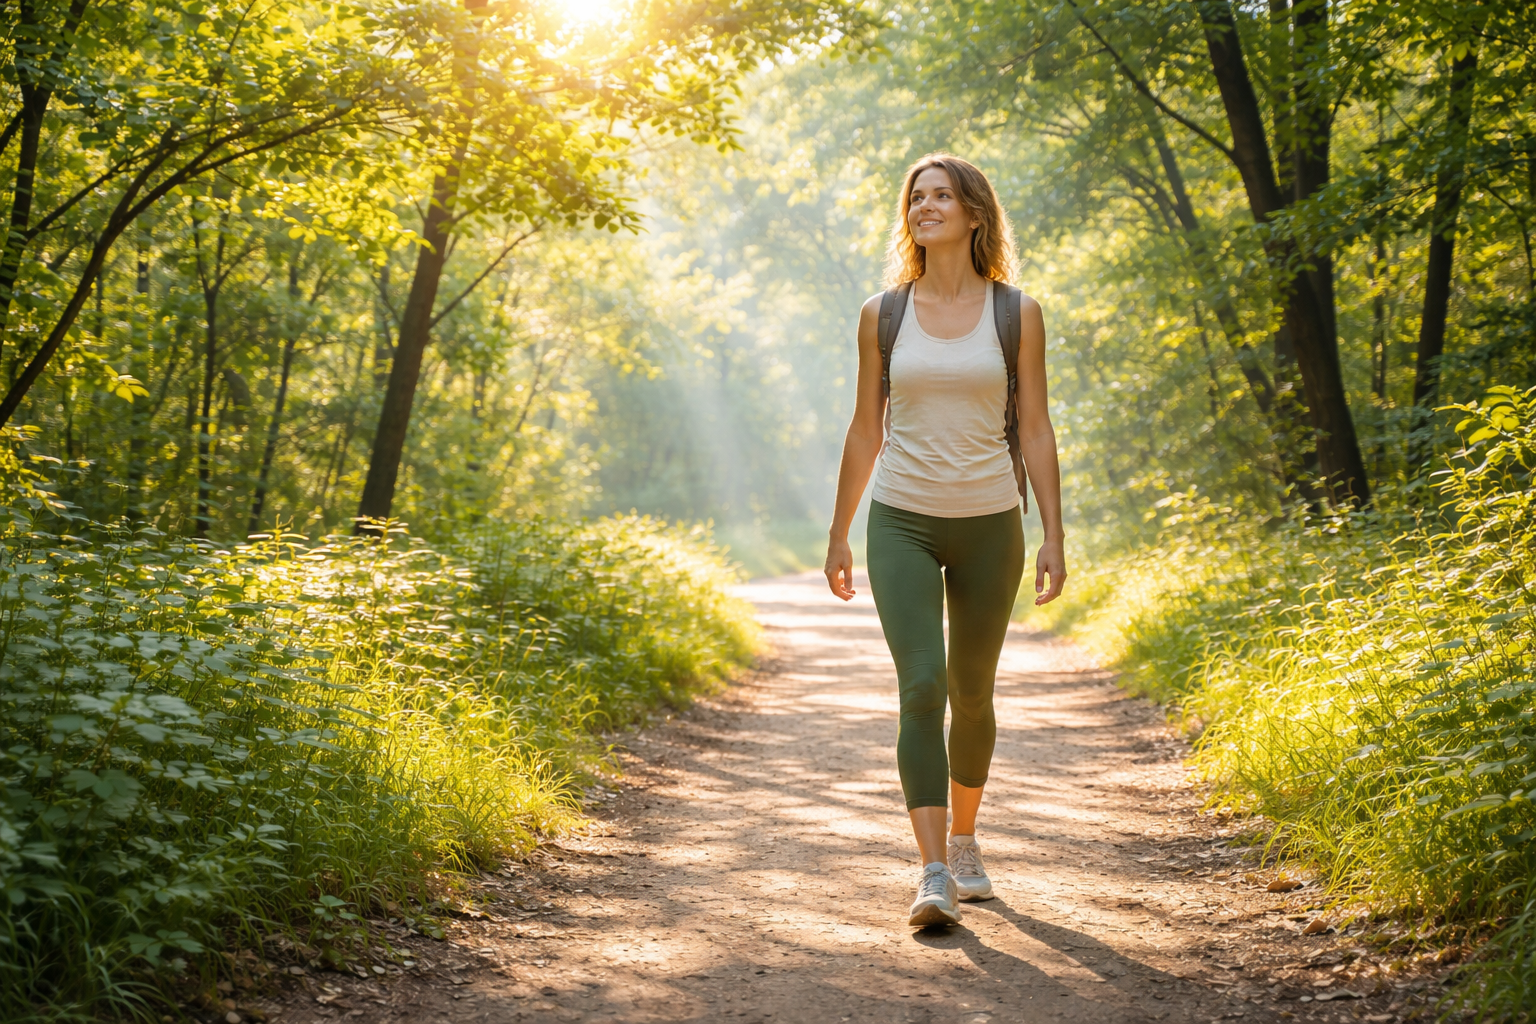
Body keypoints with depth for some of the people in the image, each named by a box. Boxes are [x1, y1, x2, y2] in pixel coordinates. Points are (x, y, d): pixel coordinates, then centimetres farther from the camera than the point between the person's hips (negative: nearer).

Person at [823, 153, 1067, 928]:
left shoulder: (1017, 314, 0)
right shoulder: (883, 314, 3)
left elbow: (1035, 430, 1)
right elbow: (865, 431, 8)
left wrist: (1053, 536, -5)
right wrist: (838, 536, 10)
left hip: (988, 524, 0)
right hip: (902, 523, 0)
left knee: (971, 693, 12)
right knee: (921, 688, -15)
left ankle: (963, 841, 35)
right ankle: (934, 877, -15)